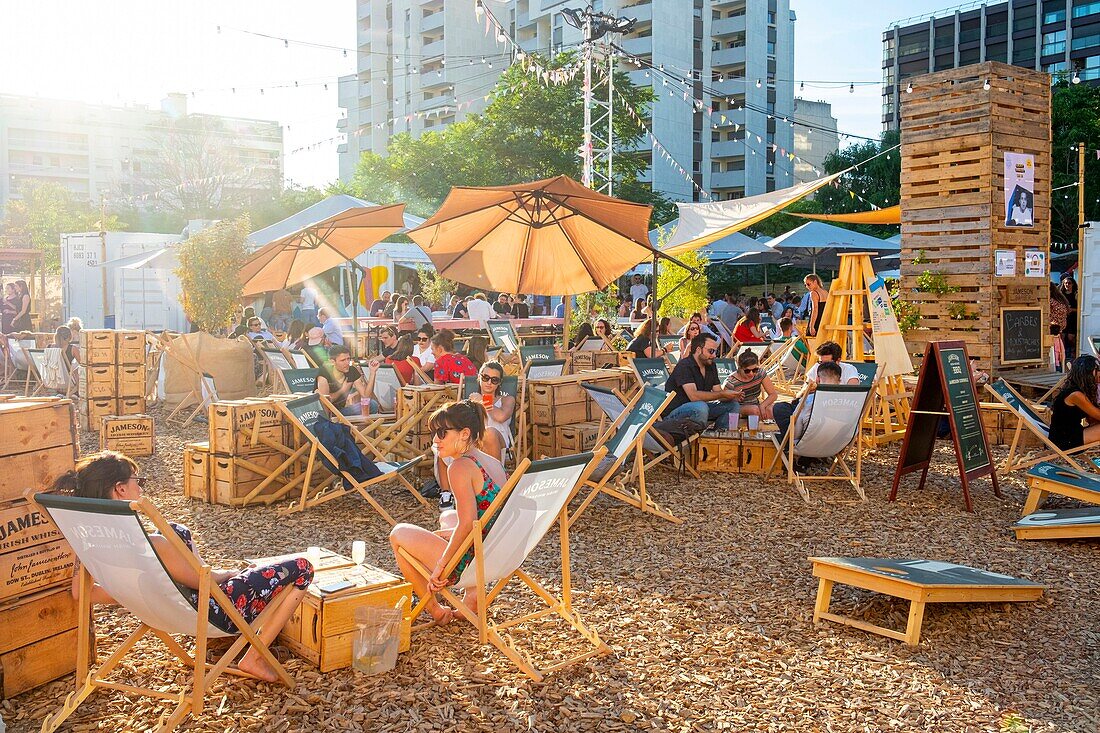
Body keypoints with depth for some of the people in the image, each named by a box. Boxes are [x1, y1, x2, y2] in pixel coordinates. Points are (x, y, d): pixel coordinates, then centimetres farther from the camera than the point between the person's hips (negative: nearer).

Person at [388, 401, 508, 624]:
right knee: (447, 517, 35)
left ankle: (437, 611, 18)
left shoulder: (461, 467, -18)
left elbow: (467, 524, -25)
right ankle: (473, 596, 25)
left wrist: (441, 565, -17)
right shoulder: (494, 463, 9)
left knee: (399, 534, 12)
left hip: (472, 562, -9)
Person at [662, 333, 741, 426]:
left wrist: (732, 395, -14)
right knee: (700, 407, -38)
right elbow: (693, 395, -29)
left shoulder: (711, 366, 9)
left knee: (733, 405, -2)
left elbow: (718, 393, 9)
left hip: (698, 408, 9)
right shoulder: (684, 366, -17)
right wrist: (723, 394, -25)